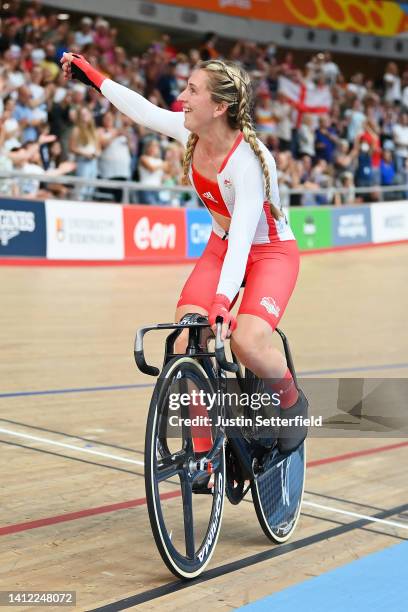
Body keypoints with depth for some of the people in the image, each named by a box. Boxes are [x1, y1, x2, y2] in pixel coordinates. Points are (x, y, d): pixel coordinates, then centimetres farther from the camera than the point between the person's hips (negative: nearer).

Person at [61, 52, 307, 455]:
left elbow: (242, 239, -39)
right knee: (186, 339, -16)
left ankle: (293, 403, 2)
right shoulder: (189, 132, -13)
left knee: (247, 342, -30)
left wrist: (223, 303, -50)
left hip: (270, 251, -6)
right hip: (220, 247, 6)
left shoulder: (249, 160, -31)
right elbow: (141, 108, 7)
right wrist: (91, 76, 15)